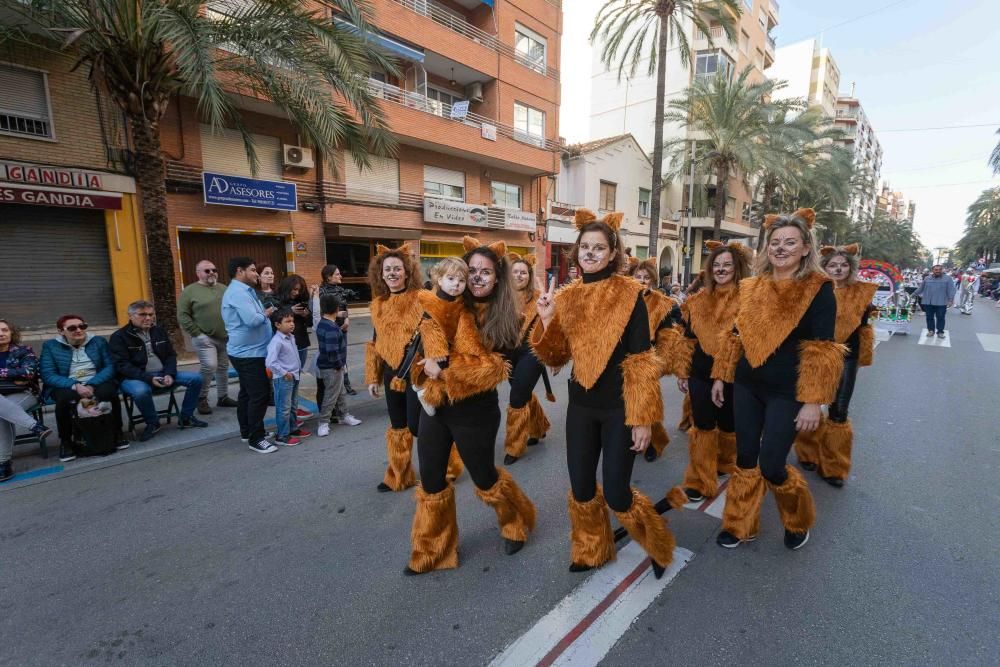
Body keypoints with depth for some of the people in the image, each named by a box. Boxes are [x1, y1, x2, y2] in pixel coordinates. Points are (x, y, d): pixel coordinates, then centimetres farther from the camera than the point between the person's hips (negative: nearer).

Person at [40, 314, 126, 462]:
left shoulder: (98, 341, 7)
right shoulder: (51, 346, 5)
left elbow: (109, 366, -2)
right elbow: (48, 375, -5)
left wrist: (91, 385, -18)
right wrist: (75, 386, -22)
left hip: (97, 382, 0)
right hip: (67, 386, 0)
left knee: (109, 391, -33)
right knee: (64, 398, -35)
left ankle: (117, 432, -13)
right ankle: (65, 441, -13)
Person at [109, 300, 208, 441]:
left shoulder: (159, 331, 11)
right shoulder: (119, 337, -6)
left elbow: (171, 355, 10)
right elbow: (122, 366, -14)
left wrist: (169, 374, -10)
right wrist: (148, 378, -26)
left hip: (162, 374, 5)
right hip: (135, 377, -5)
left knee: (196, 378, -11)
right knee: (141, 391, -40)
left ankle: (185, 418, 2)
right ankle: (152, 423, -10)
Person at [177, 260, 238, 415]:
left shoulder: (224, 289, 11)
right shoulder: (190, 291, -4)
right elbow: (182, 315, -7)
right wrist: (196, 333, -12)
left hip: (225, 337, 5)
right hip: (204, 337, -5)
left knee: (223, 368, 11)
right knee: (209, 366, -14)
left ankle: (223, 397, 23)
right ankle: (201, 398, 5)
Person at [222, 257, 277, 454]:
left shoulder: (243, 290, 15)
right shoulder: (238, 292, -20)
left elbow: (252, 317, 16)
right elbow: (253, 320, -30)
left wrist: (264, 313, -2)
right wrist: (267, 313, -11)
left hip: (247, 351, 11)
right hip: (249, 353, -11)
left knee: (247, 393, 17)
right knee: (260, 394, -9)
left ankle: (247, 432, 28)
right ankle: (256, 439, -2)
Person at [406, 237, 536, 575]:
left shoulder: (506, 320, -6)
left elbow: (491, 369, -12)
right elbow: (430, 322, -19)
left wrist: (445, 369, -17)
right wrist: (440, 358, -33)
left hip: (475, 411, -3)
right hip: (435, 405, 3)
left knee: (484, 478, 15)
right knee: (431, 482, 12)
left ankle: (516, 523, 46)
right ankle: (432, 551, 35)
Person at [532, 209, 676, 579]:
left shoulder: (629, 294, -11)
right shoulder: (567, 296, 2)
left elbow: (642, 362, -12)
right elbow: (555, 357, 3)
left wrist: (643, 417, -13)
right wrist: (546, 320, -14)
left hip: (619, 408, -4)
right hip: (581, 405, 5)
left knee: (615, 493, 1)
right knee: (580, 488, 13)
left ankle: (659, 544, 33)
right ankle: (590, 551, 40)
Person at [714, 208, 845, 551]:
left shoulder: (818, 289, -9)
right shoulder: (752, 287, 5)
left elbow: (821, 352, -12)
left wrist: (813, 401, -15)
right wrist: (722, 377, 12)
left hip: (787, 392, -4)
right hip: (747, 386, 5)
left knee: (770, 466, 0)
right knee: (745, 459, 11)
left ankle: (798, 521, 32)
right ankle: (739, 525, 29)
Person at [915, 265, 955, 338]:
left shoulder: (947, 278, 0)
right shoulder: (927, 278, 8)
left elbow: (951, 290, -4)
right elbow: (921, 288, 17)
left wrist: (950, 299, -12)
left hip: (941, 303, -2)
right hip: (928, 302, 2)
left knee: (940, 317, 3)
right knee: (929, 317, 8)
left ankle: (940, 332, 12)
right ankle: (931, 330, 19)